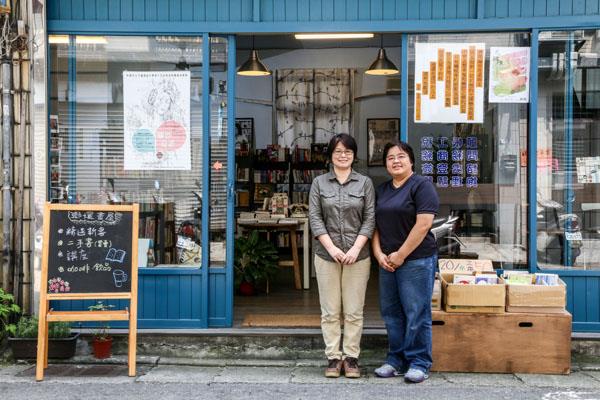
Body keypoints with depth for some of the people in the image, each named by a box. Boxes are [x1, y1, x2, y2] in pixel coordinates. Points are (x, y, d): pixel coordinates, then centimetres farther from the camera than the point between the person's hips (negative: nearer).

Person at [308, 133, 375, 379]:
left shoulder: (365, 183, 6)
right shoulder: (319, 183, 7)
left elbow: (370, 219, 1)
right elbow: (314, 218, 0)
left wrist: (355, 248, -11)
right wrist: (331, 248, -11)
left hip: (357, 255, 0)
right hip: (327, 254, 0)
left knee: (354, 311, 1)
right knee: (330, 311, 3)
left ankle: (351, 358, 10)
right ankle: (333, 358, 10)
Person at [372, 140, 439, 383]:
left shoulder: (421, 186, -7)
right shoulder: (382, 190, 15)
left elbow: (423, 224, -15)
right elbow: (375, 225, 14)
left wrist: (400, 255, -14)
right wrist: (379, 254, -1)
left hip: (416, 260, -7)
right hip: (387, 261, 7)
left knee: (416, 313, -2)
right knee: (391, 312, 11)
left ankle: (419, 363, 8)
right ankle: (396, 360, 21)